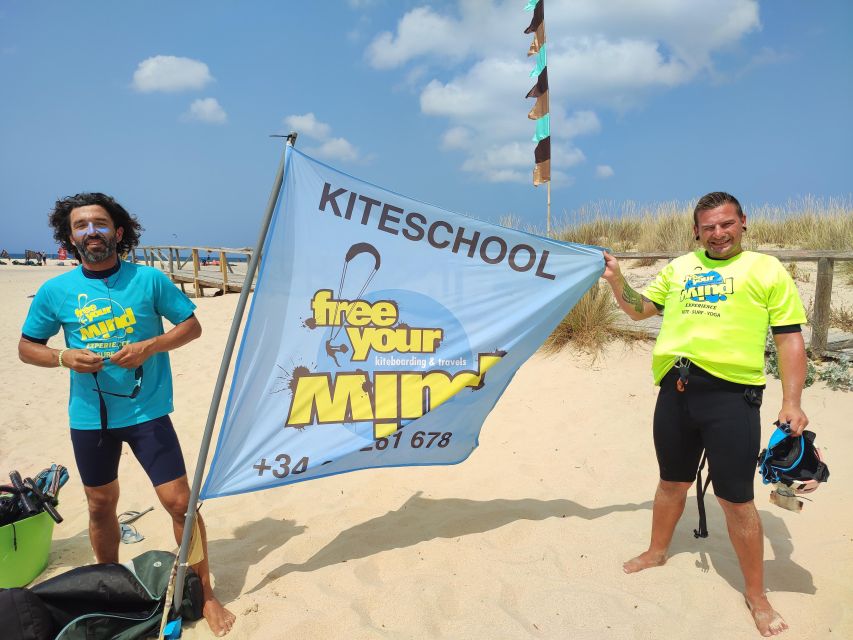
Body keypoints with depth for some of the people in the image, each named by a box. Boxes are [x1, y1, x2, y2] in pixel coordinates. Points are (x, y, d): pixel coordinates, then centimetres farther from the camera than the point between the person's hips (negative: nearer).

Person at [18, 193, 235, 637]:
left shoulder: (149, 279, -6)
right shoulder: (55, 291, -1)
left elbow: (191, 326, -1)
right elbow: (27, 347, 9)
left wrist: (150, 347, -18)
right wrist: (64, 357, -12)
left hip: (147, 412, -2)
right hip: (89, 417, 3)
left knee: (179, 501, -4)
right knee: (101, 506, 17)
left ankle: (205, 594, 13)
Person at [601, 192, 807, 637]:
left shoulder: (767, 269, 2)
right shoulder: (679, 268, 14)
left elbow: (790, 338, -1)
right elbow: (639, 309, 19)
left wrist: (791, 402, -8)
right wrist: (615, 279, 1)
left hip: (731, 395, -4)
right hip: (676, 391, 4)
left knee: (736, 499, 5)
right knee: (672, 482, 21)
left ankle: (756, 595, 25)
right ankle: (657, 551, 45)